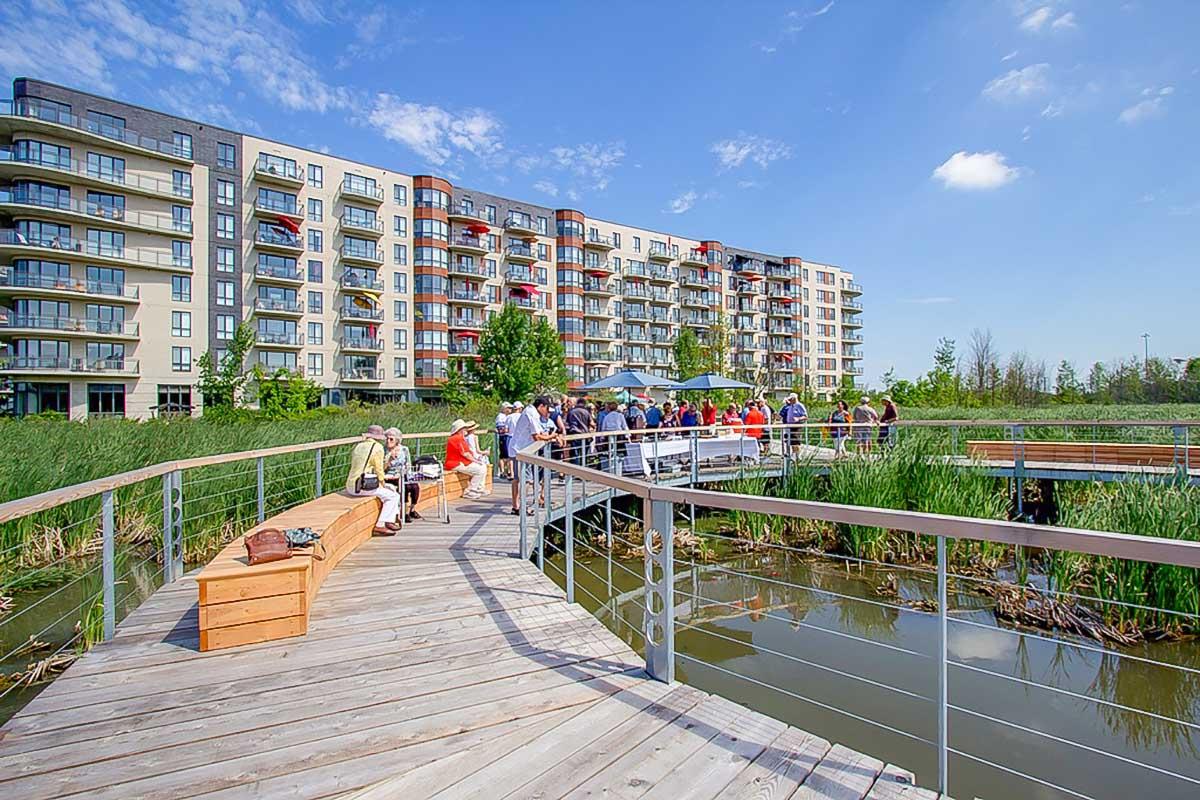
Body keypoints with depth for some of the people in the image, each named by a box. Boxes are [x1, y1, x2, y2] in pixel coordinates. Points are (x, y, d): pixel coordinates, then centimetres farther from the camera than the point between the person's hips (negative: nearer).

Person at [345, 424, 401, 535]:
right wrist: (383, 484, 9)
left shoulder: (358, 446, 14)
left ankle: (390, 521, 25)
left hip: (351, 486, 8)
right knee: (393, 495, 4)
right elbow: (379, 469, -7)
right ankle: (380, 525, 1)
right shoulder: (377, 447, -7)